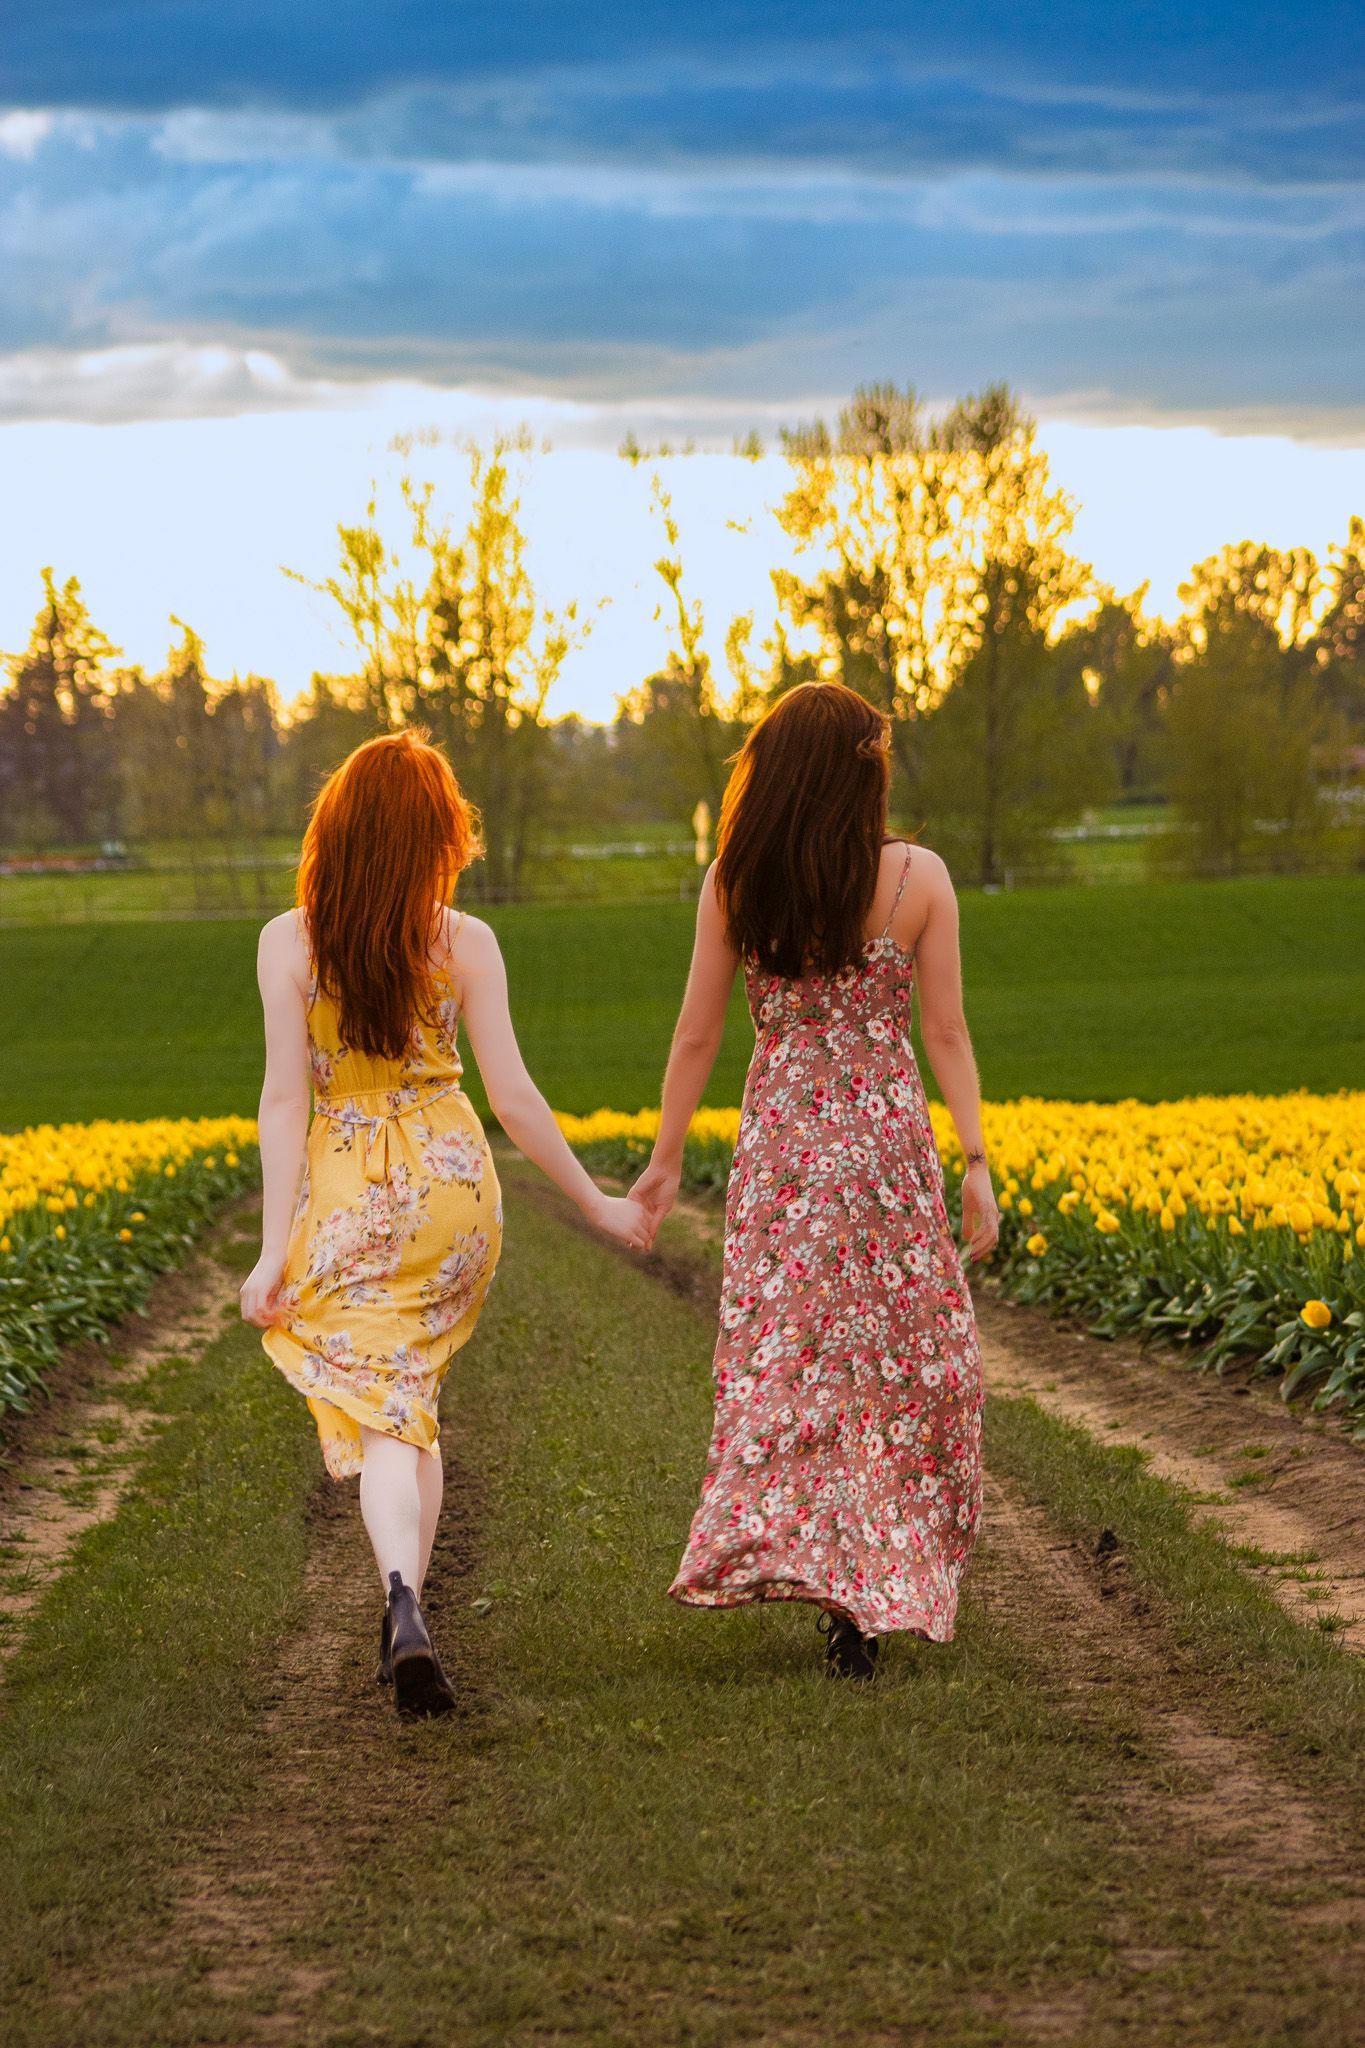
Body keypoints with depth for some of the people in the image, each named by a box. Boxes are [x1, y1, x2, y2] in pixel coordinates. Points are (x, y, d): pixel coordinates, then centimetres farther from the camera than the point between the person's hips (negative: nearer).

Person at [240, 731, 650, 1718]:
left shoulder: (290, 941, -8)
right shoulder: (466, 942, -5)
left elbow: (283, 1099, -10)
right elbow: (512, 1094, -5)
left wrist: (274, 1250, -7)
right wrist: (598, 1202, 6)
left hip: (347, 1194, -2)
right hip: (453, 1186, 2)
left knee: (381, 1410, 2)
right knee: (413, 1392, 17)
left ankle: (405, 1603, -24)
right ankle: (405, 1626, 17)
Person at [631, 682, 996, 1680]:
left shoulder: (734, 883, -3)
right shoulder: (920, 878, -7)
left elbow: (697, 1033, 0)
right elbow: (945, 1031, -6)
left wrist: (667, 1159, 8)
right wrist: (975, 1162, -1)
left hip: (778, 1144, 1)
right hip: (887, 1139, -1)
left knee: (780, 1357, 9)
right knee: (903, 1357, 10)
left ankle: (779, 1549, -2)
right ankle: (870, 1593, 9)